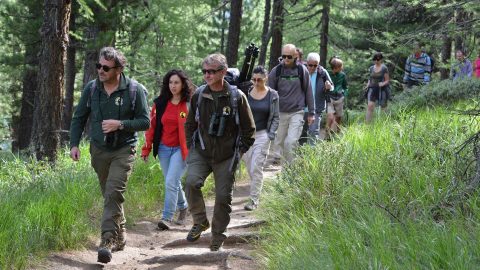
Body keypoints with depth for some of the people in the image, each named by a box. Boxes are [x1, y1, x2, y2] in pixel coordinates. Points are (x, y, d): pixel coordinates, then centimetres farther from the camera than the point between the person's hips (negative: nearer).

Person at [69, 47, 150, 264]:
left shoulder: (134, 90, -9)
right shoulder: (91, 89, 1)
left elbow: (145, 122, -6)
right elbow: (78, 119, 9)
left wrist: (120, 124, -20)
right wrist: (74, 144, -2)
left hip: (123, 150, -4)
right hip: (98, 150, 4)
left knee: (113, 193, -18)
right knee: (109, 195, 13)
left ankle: (108, 240, -19)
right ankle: (120, 236, 28)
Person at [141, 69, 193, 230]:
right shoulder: (160, 104, 4)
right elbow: (152, 126, 8)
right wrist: (146, 149, 6)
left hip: (180, 149, -5)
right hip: (164, 148, 5)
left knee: (171, 182, -14)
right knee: (173, 183, 15)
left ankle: (167, 218, -9)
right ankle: (183, 207, 38)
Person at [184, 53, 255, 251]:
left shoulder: (237, 97, -7)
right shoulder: (199, 95, 0)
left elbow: (248, 129, 2)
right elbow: (190, 124, 15)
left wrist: (239, 151, 0)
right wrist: (191, 147, 8)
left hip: (226, 157, -1)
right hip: (201, 153, 1)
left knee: (223, 196, 2)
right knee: (191, 182, -23)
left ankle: (218, 237, 20)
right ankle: (200, 221, -1)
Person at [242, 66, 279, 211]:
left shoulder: (272, 95, -1)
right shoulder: (246, 93, 1)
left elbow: (275, 117, 3)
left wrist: (271, 135, -6)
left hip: (262, 135, -3)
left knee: (256, 167, -8)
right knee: (249, 167, 10)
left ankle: (254, 200, -5)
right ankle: (256, 189, 32)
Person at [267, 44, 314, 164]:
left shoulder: (302, 70, 0)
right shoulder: (276, 71, 1)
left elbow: (308, 92, 6)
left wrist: (311, 113, 7)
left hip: (297, 112, -2)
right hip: (280, 113, 2)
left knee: (291, 142, -12)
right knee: (277, 143, 7)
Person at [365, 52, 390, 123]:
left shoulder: (384, 68, -4)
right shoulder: (371, 68, 10)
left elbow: (387, 80, -2)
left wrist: (383, 83, -21)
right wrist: (368, 84, 5)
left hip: (381, 90, -3)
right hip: (372, 89, 3)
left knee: (383, 107, 6)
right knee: (370, 105, -13)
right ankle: (367, 122, -16)